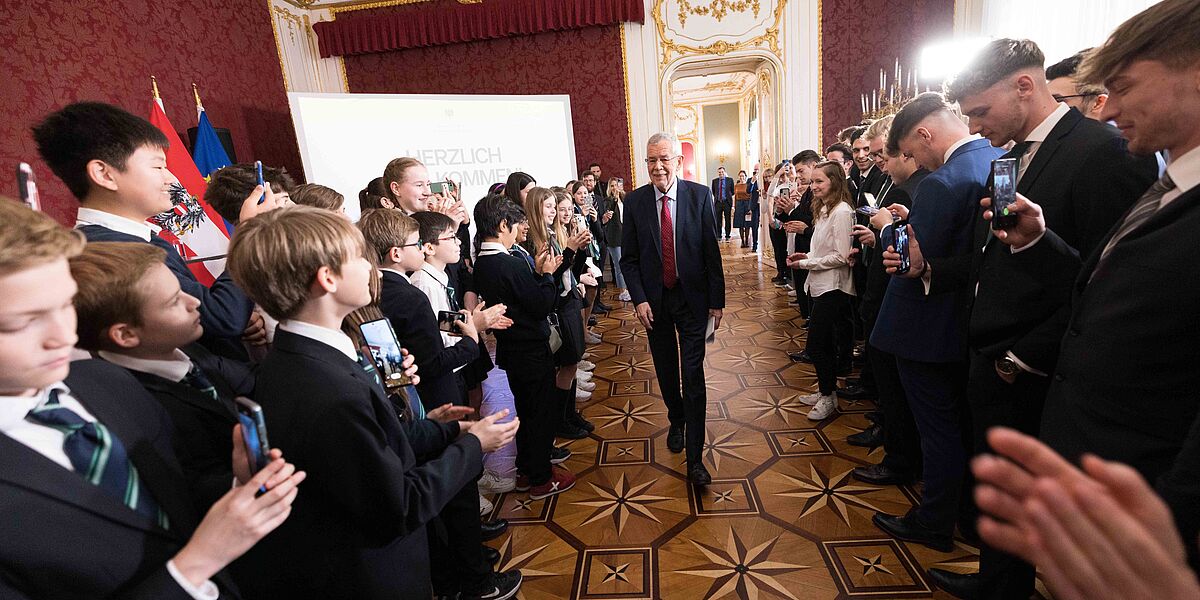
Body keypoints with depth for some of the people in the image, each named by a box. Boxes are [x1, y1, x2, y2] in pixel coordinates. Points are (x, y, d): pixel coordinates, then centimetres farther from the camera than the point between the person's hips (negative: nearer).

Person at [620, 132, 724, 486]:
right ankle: (677, 421, 45)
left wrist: (717, 301, -3)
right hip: (654, 300, 2)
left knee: (693, 375, -1)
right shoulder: (635, 201, -4)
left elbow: (712, 252, -4)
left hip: (692, 298, -2)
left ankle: (695, 459, 10)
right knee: (666, 370, 17)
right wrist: (639, 299, -10)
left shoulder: (700, 196, -7)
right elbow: (629, 258, 0)